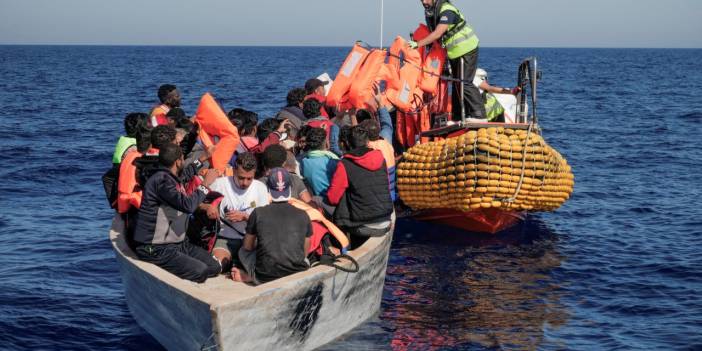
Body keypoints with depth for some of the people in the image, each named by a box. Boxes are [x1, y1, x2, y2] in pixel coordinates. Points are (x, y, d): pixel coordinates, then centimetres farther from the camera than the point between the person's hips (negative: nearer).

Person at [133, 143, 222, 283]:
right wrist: (205, 184, -14)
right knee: (200, 271, -22)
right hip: (156, 250, -10)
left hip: (177, 243, 10)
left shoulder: (172, 179, 13)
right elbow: (188, 205, -28)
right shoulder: (161, 180, -18)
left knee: (214, 267, -1)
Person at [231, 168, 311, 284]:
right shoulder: (303, 216, 4)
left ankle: (249, 276, 4)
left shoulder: (258, 213, 0)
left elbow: (247, 247, 12)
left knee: (243, 251, 31)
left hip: (265, 278, 1)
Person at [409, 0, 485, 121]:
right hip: (454, 52, 9)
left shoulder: (447, 10, -24)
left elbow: (437, 34, -33)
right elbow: (430, 33, 10)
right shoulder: (429, 13, 4)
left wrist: (418, 44, -36)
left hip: (466, 49, -9)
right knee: (456, 84, 12)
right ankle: (458, 117, 19)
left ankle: (479, 115, -9)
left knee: (464, 83, -13)